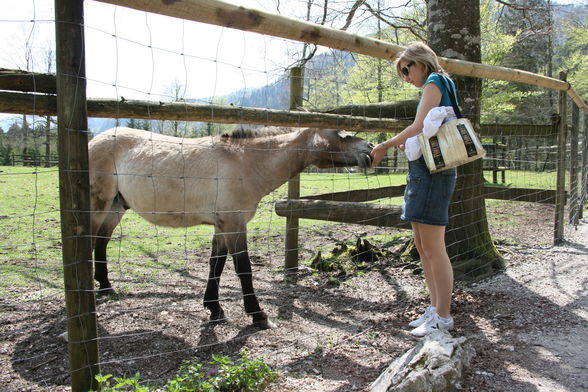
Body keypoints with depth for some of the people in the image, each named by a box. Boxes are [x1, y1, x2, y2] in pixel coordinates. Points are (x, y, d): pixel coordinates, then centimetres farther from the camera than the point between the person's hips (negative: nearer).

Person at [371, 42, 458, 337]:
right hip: (421, 170, 10)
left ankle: (443, 318, 1)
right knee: (422, 245, 12)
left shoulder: (434, 82, -4)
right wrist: (407, 143, 7)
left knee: (433, 247, -7)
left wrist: (385, 145, -5)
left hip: (432, 171, -10)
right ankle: (436, 308, 21)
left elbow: (418, 127, -14)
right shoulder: (435, 86, 24)